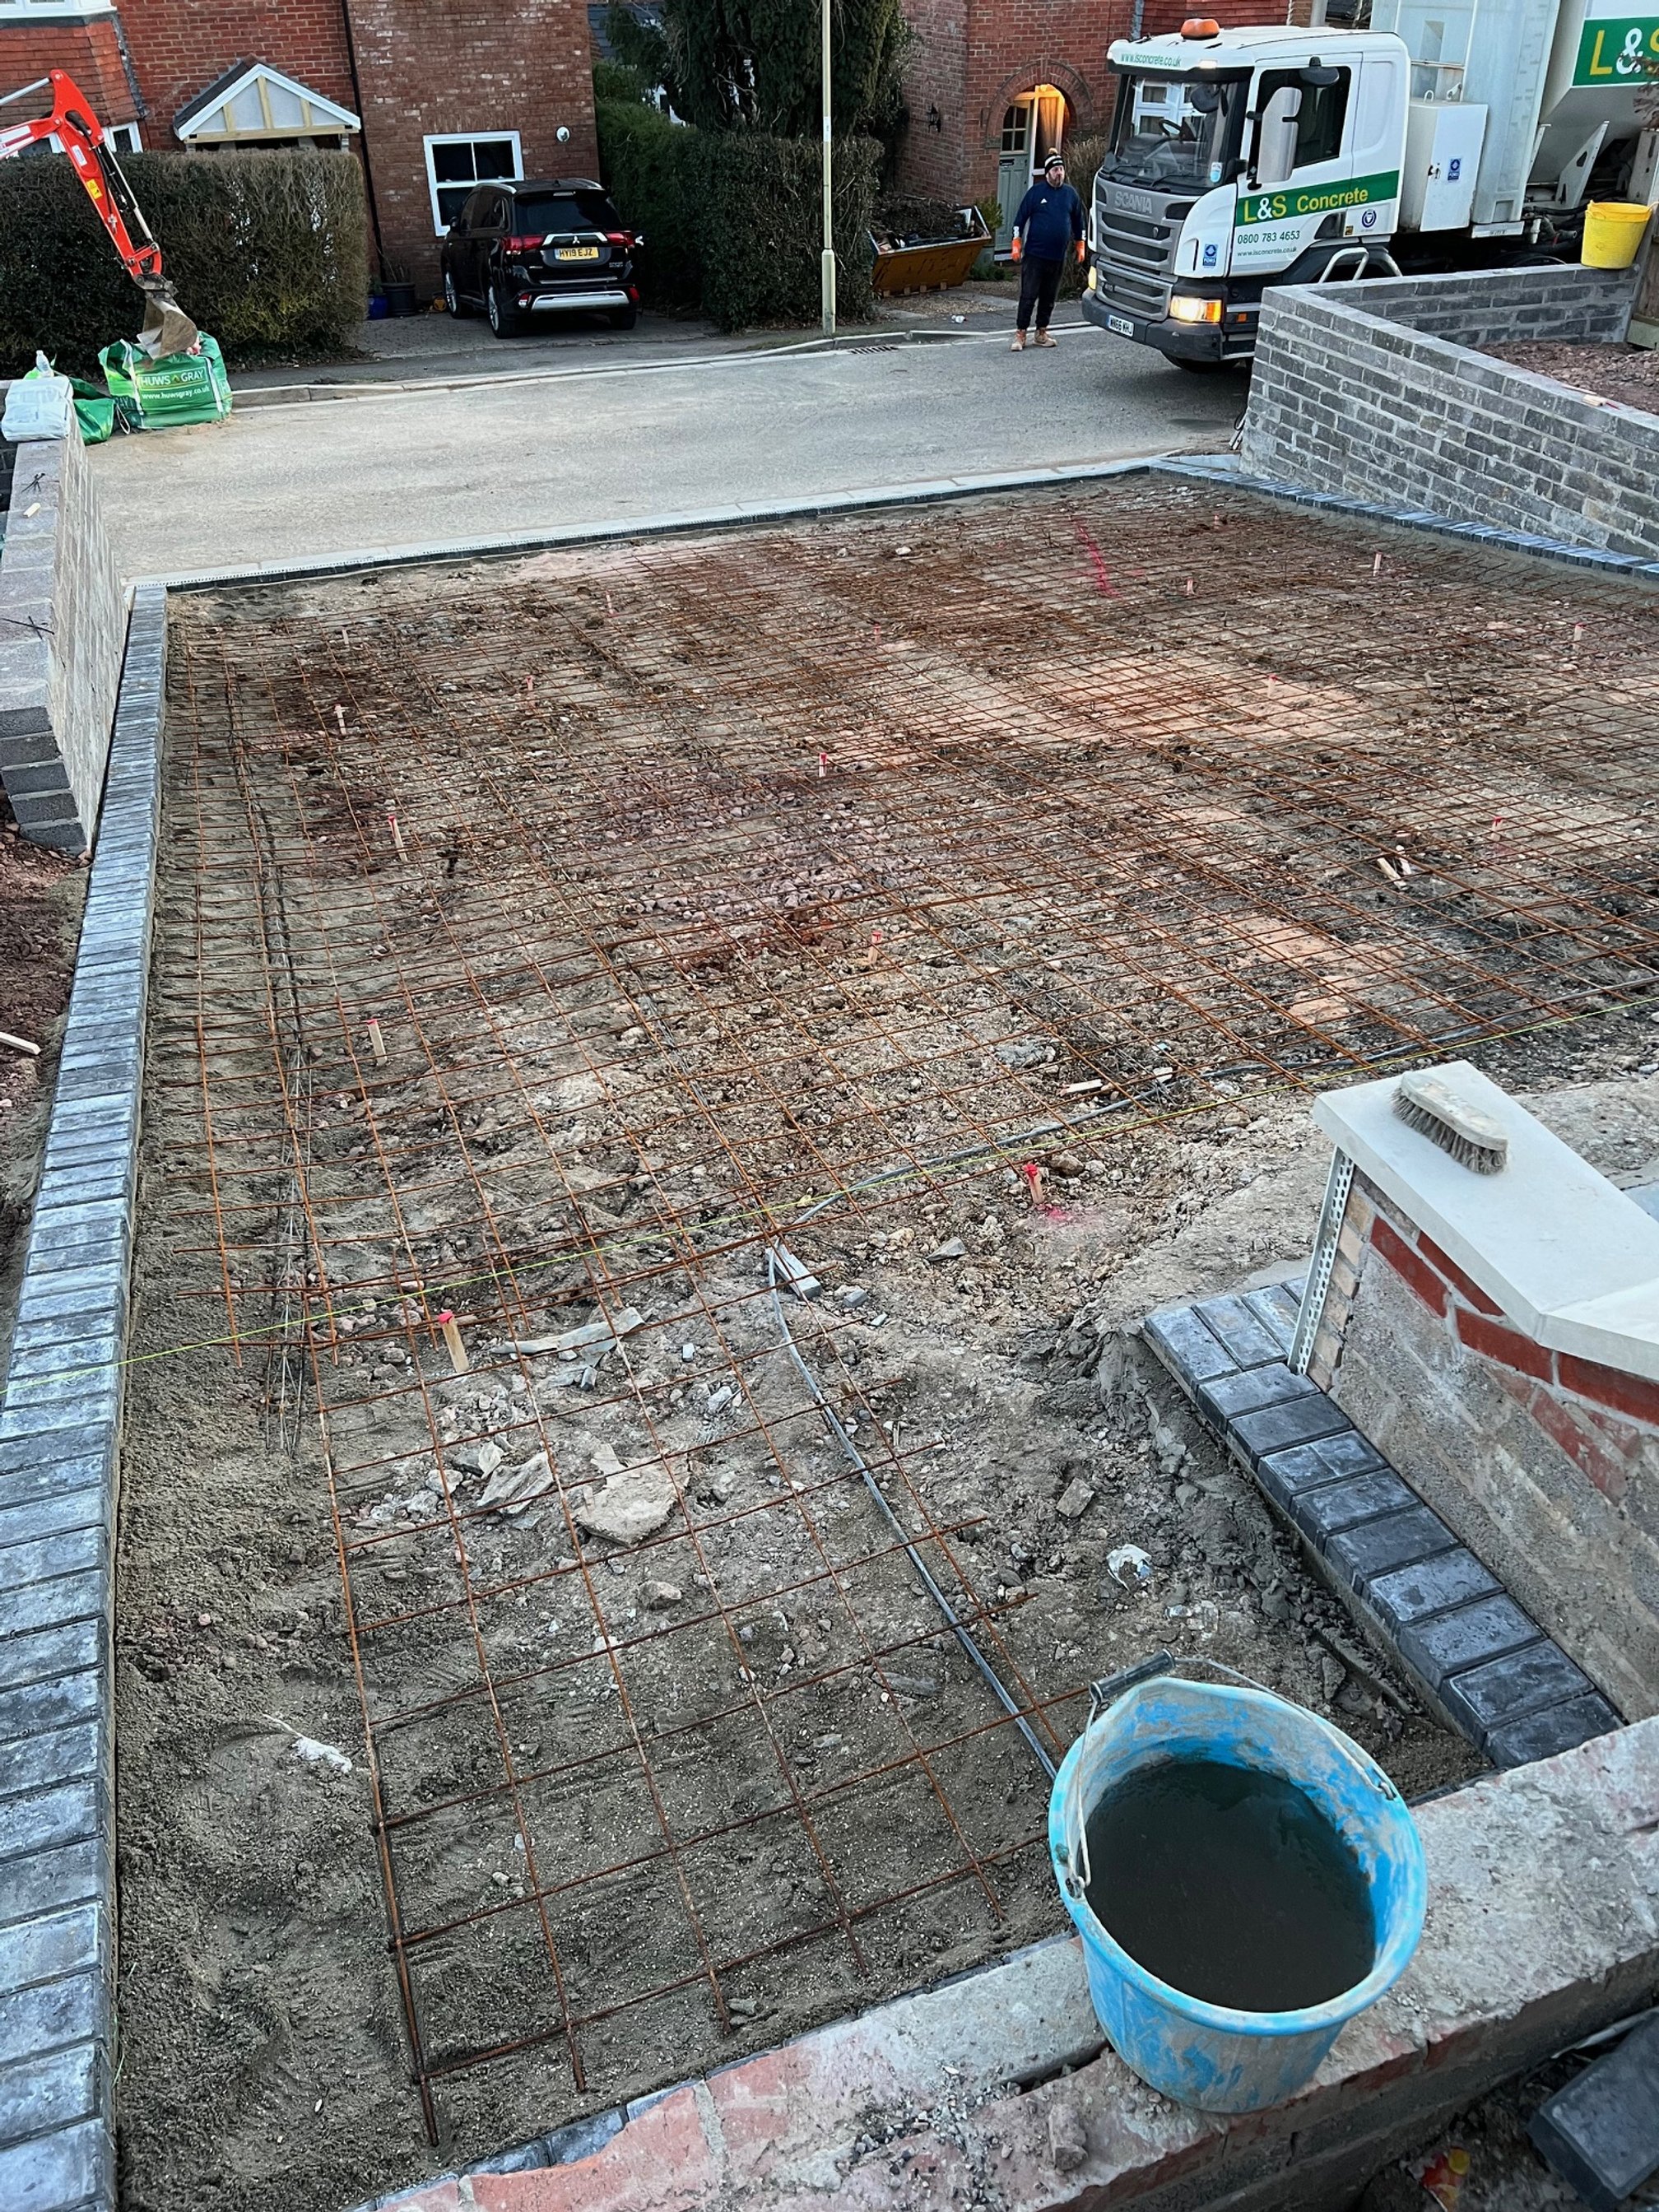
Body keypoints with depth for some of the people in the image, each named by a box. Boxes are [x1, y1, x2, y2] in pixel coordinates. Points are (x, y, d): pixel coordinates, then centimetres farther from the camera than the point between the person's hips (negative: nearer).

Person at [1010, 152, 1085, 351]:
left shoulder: (1070, 194, 9)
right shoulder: (1036, 192, -1)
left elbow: (1078, 222, 18)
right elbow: (1020, 219, 0)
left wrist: (1079, 246, 17)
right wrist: (1016, 244, -7)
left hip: (1058, 256, 4)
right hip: (1034, 254, -4)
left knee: (1049, 297, 9)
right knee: (1028, 295, -5)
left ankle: (1042, 332, 20)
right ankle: (1021, 334, -1)